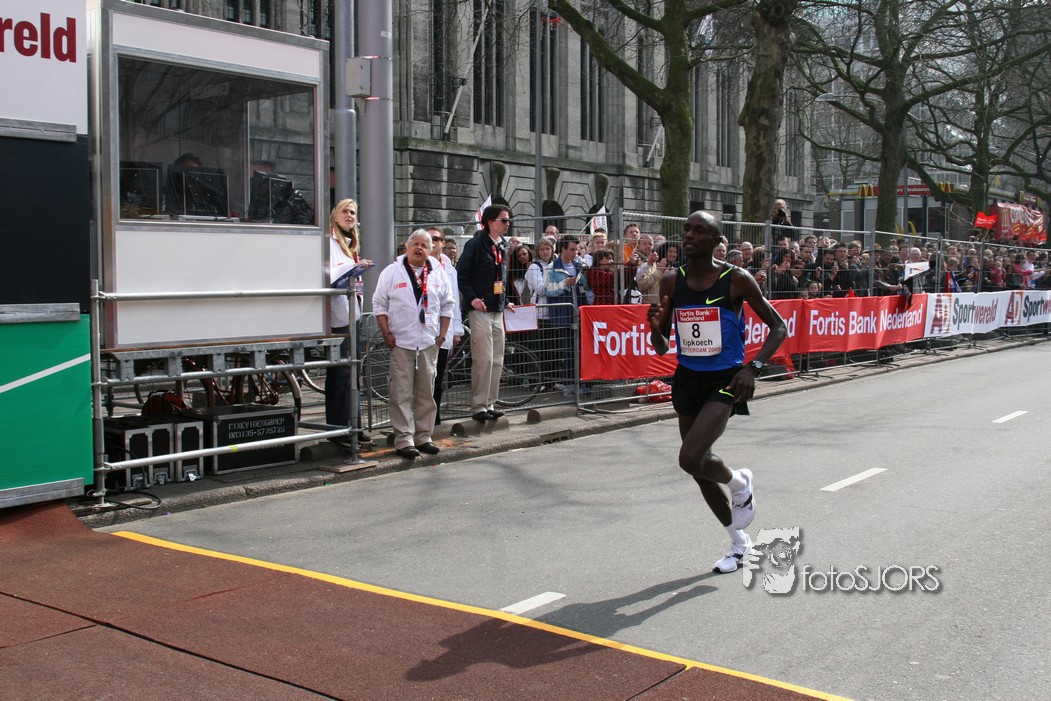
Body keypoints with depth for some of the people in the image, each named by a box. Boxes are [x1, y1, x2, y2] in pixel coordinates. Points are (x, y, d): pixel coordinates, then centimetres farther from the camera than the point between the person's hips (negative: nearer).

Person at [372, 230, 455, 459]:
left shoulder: (438, 274, 9)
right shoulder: (391, 272, 1)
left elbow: (447, 305, 15)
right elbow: (379, 304, 2)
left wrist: (442, 335, 6)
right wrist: (386, 334, -6)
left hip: (429, 343, 3)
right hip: (401, 342, -3)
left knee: (426, 393, 8)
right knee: (402, 394, -4)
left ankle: (423, 436, 16)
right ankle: (404, 439, -1)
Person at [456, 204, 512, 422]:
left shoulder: (503, 246, 14)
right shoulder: (476, 244, -9)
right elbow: (461, 274, -11)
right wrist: (472, 298, -19)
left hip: (497, 310, 8)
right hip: (480, 309, -8)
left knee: (497, 360, 9)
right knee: (483, 359, -9)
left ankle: (490, 404, 18)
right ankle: (478, 407, -1)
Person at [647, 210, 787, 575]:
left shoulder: (736, 279, -11)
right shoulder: (672, 281, 1)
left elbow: (778, 327, -4)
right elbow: (661, 347, 7)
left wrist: (753, 367, -18)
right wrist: (656, 327, -16)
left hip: (725, 380, -5)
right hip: (687, 379, 5)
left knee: (691, 458, -24)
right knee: (700, 470, 12)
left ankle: (740, 483, 11)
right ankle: (739, 542, 34)